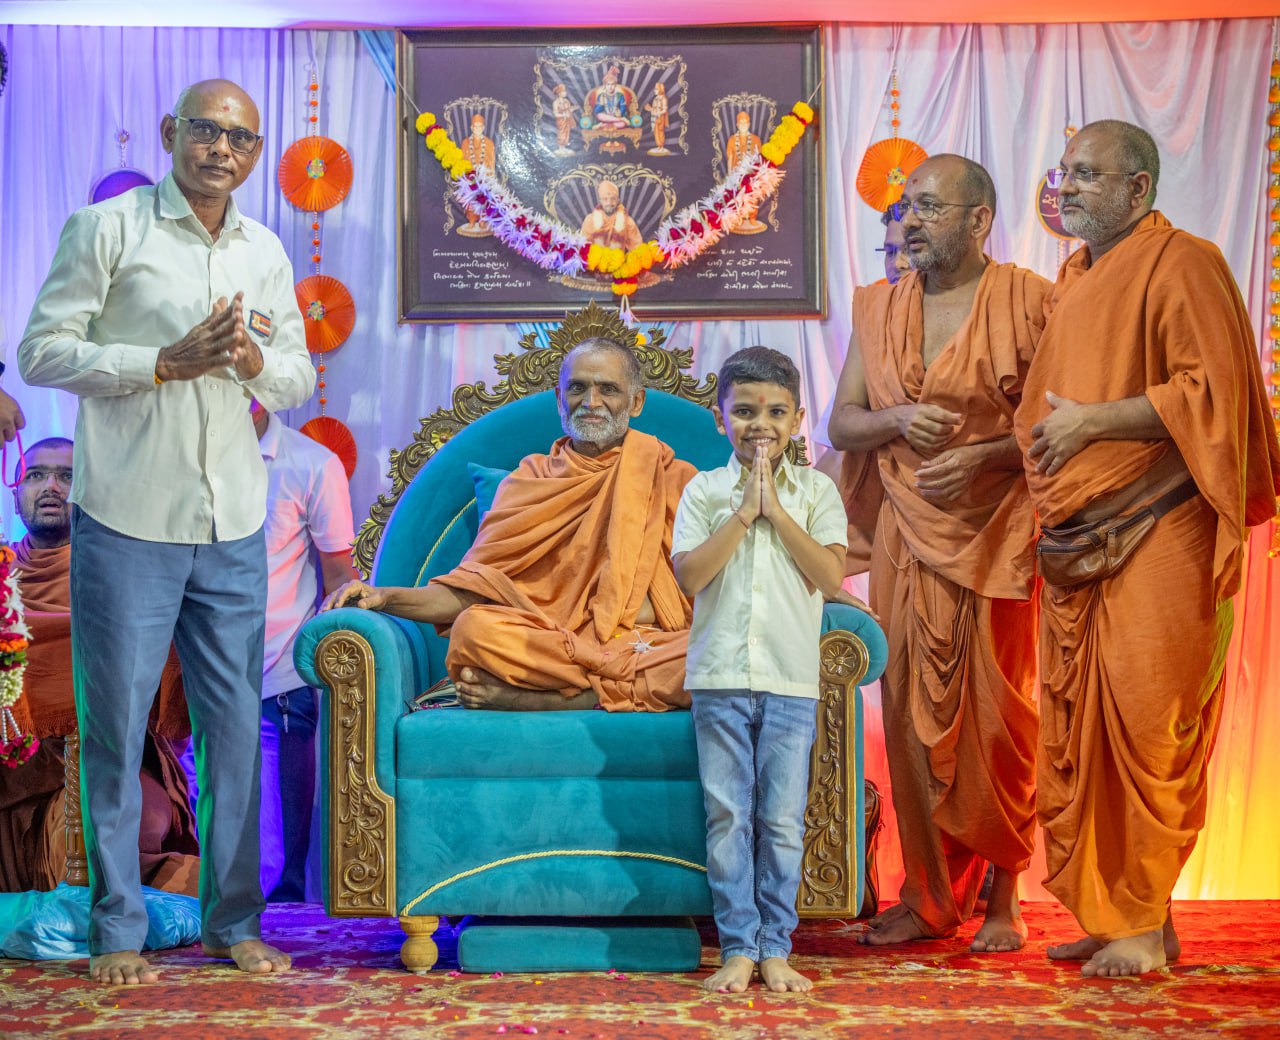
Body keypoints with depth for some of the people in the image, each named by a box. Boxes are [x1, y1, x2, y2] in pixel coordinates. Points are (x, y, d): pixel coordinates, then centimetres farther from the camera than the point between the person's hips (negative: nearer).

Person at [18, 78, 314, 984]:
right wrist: (165, 362, -16)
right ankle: (118, 929, 17)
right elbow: (41, 352, -6)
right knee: (117, 727, 3)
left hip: (233, 524, 4)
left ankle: (234, 921, 20)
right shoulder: (106, 228, -2)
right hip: (127, 520, -4)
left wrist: (254, 361, -7)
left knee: (236, 723, 8)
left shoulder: (265, 252, 12)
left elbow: (301, 379, 16)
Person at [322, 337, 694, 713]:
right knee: (473, 628, -30)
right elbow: (473, 589, 7)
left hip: (652, 641, -1)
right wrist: (385, 597, -9)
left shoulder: (672, 479, 13)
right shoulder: (528, 482, 16)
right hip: (546, 643, 1)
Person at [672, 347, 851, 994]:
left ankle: (775, 948, 16)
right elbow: (690, 575, -9)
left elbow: (832, 576, -8)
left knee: (783, 821, 4)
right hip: (720, 677, 0)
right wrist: (745, 510, -11)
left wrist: (776, 509, -9)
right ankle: (738, 948, 12)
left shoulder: (816, 491, 6)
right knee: (728, 817, 3)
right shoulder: (704, 490, 5)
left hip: (791, 680, 0)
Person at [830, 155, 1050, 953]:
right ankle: (931, 896, 16)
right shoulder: (878, 309, 12)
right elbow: (842, 424, 11)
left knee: (998, 715, 1)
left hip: (997, 536, -4)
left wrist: (985, 455, -19)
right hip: (908, 540, 4)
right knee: (914, 715, 4)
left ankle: (1003, 898, 17)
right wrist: (897, 420, -9)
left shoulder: (1029, 301, -3)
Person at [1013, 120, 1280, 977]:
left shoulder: (1181, 264, -4)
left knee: (1145, 729, -5)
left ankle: (1147, 922, 6)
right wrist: (1041, 432, 13)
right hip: (1074, 545, 8)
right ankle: (1102, 914, 18)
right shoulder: (1072, 280, 20)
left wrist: (1093, 421, -14)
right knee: (1078, 736, 8)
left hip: (1157, 542, -8)